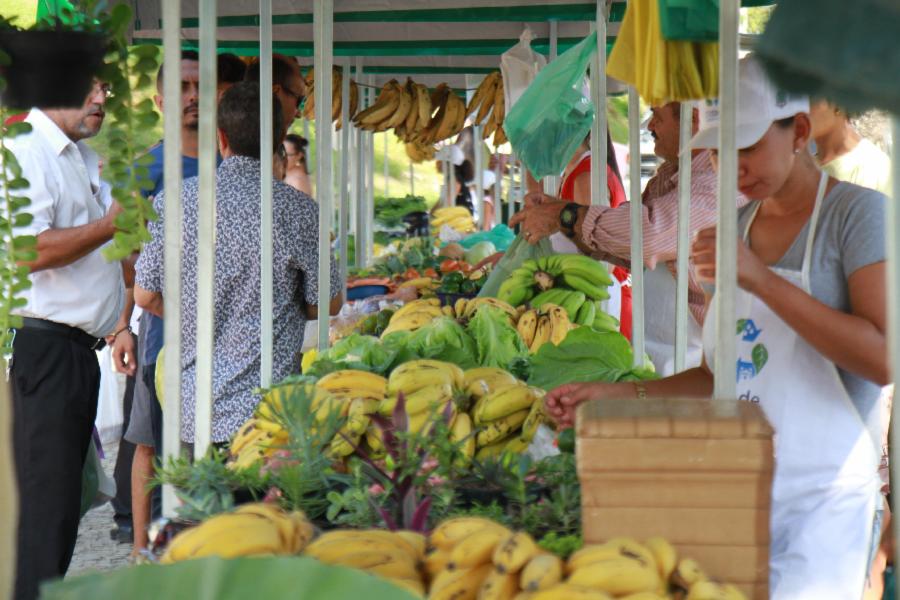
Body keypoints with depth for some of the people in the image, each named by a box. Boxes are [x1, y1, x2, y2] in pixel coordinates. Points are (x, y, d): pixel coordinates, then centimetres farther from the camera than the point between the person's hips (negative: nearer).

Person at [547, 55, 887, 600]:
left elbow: (883, 360, -19)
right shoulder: (738, 225, 14)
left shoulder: (858, 212, -6)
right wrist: (620, 395, 7)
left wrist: (760, 279, -19)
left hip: (820, 497, -6)